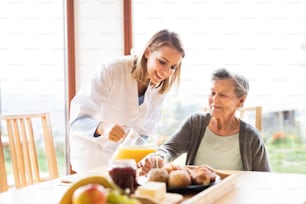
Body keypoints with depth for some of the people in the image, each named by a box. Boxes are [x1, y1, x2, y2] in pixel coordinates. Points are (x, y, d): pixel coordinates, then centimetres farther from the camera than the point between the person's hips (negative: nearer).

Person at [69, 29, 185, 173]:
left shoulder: (161, 84, -11)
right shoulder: (111, 70, -28)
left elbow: (145, 127, -1)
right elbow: (78, 117, -35)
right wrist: (103, 127, -53)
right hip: (92, 148, -4)